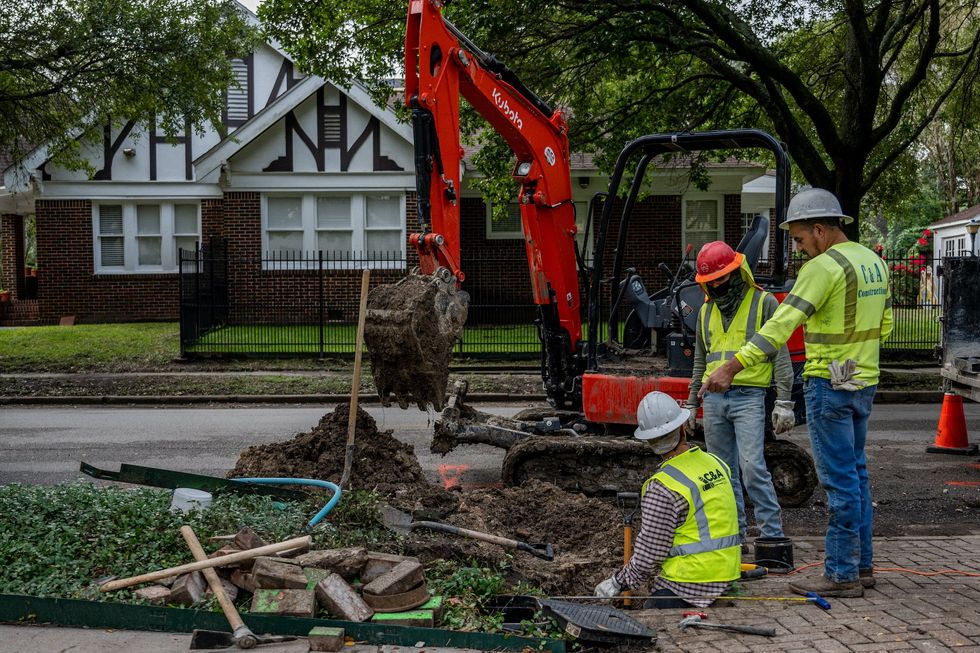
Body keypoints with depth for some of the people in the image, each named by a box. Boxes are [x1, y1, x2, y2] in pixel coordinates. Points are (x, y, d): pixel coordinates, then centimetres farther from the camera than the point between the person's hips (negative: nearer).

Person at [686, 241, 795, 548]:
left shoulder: (764, 303, -2)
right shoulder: (706, 310, 15)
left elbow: (780, 354, -4)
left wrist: (784, 402, -10)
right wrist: (691, 404, 19)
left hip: (748, 398, -6)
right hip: (714, 398, 6)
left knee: (752, 468, -14)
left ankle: (772, 535, -6)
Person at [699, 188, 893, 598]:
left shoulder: (822, 267, -18)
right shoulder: (873, 262, 11)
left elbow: (780, 326, -25)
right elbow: (884, 325, 20)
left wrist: (730, 369, -25)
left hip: (829, 384, -9)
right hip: (864, 383, 9)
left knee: (839, 480, -4)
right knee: (855, 473, 16)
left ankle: (841, 575, 2)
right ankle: (861, 565, 24)